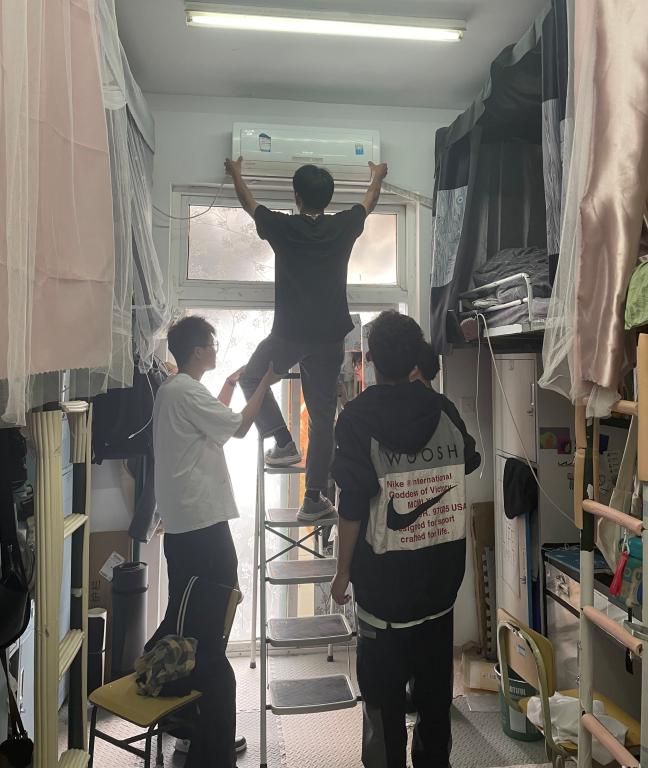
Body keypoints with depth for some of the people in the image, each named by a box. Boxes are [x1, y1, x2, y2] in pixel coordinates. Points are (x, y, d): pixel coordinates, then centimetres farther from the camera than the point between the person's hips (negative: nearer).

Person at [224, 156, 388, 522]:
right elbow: (369, 203, 22)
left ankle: (284, 443, 15)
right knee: (322, 417, 7)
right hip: (330, 338, 2)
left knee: (251, 378, 26)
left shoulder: (282, 227, -5)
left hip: (288, 335, -2)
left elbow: (250, 203, 16)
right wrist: (378, 176, 42)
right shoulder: (344, 227, -1)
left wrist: (235, 173, 36)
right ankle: (315, 499, 11)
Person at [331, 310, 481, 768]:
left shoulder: (358, 417, -15)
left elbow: (353, 504, -16)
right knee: (435, 676, 21)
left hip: (384, 575, -4)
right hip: (442, 569, 5)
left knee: (383, 684, 12)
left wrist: (343, 572, -6)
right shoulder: (443, 409, -4)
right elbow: (467, 466, 10)